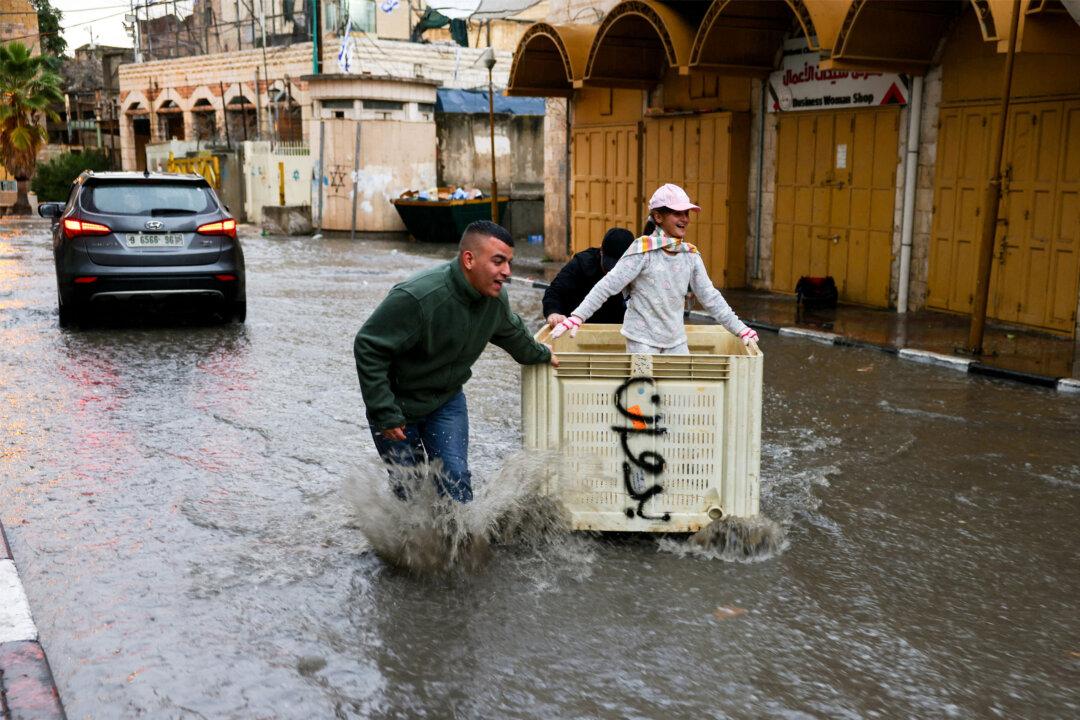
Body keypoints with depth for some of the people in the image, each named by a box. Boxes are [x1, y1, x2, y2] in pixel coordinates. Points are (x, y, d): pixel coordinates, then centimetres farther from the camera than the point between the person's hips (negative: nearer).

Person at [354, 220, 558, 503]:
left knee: (456, 480, -4)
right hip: (397, 403, -5)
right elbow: (368, 349, -28)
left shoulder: (496, 298, -10)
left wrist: (540, 354, 33)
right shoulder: (416, 297, -34)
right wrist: (384, 413, -27)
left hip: (447, 401, 5)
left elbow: (511, 332, 15)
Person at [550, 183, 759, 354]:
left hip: (676, 339, 6)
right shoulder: (643, 249, -14)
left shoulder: (691, 254, 2)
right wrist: (577, 317, -24)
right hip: (642, 339, -6)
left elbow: (710, 297, 9)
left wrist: (740, 329, 7)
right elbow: (608, 285, -17)